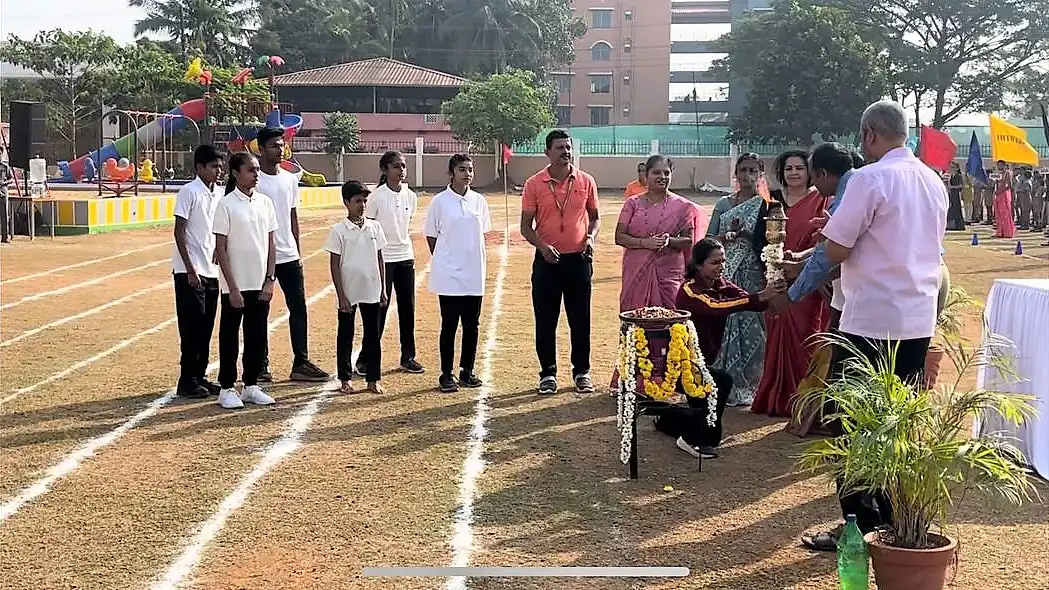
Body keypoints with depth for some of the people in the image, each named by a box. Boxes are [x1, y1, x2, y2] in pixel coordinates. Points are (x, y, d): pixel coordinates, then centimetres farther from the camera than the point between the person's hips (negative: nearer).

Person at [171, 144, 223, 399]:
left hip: (211, 271, 7)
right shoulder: (189, 192, -10)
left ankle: (200, 378, 20)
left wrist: (219, 261, 12)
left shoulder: (219, 194, 10)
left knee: (206, 329, 11)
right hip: (189, 272, -7)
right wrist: (190, 270, -16)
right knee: (192, 327, -3)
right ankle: (187, 381, 5)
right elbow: (179, 233, -12)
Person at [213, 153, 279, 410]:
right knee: (229, 337, 5)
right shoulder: (226, 204, -9)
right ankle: (226, 389, 15)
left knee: (258, 336, 10)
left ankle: (251, 386, 22)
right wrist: (233, 288, -13)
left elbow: (271, 244, 8)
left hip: (260, 284, 5)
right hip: (235, 285, -4)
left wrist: (270, 280, 0)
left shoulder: (265, 202, 5)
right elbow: (221, 249, -10)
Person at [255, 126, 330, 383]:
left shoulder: (290, 179, 10)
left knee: (298, 308, 5)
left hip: (289, 256, 6)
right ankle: (261, 366, 12)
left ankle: (301, 364, 10)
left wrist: (298, 252, 12)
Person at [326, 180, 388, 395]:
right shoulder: (339, 230, -7)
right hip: (348, 293, -3)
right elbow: (335, 265, -5)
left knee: (372, 336, 8)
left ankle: (373, 378, 17)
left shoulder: (374, 227, 3)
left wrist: (383, 290, 7)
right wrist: (341, 296, -9)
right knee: (346, 336, 8)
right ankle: (346, 378, 19)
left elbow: (380, 260, 9)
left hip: (372, 292, 3)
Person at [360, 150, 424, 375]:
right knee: (380, 309, -3)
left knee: (407, 308, 8)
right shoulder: (377, 196, -10)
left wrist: (405, 248, 14)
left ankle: (408, 357, 19)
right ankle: (366, 359, 8)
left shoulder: (410, 196, 5)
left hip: (406, 258, 5)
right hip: (383, 259, -5)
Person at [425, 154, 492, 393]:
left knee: (472, 325, 9)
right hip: (449, 275, -4)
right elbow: (431, 236, 1)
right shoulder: (439, 201, -6)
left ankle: (467, 371, 21)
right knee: (449, 325, 1)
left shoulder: (479, 201, 5)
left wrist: (477, 261, 10)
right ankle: (446, 375, 10)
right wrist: (444, 262, 2)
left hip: (474, 274, 4)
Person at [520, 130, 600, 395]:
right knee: (545, 320, 4)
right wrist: (541, 245, -17)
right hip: (547, 260, -1)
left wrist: (591, 236, -6)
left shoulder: (586, 181, 4)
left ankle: (582, 372, 19)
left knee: (580, 319, 7)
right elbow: (525, 225, 0)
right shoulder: (534, 184, -2)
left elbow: (595, 216, 14)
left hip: (579, 259, 1)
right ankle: (548, 374, 16)